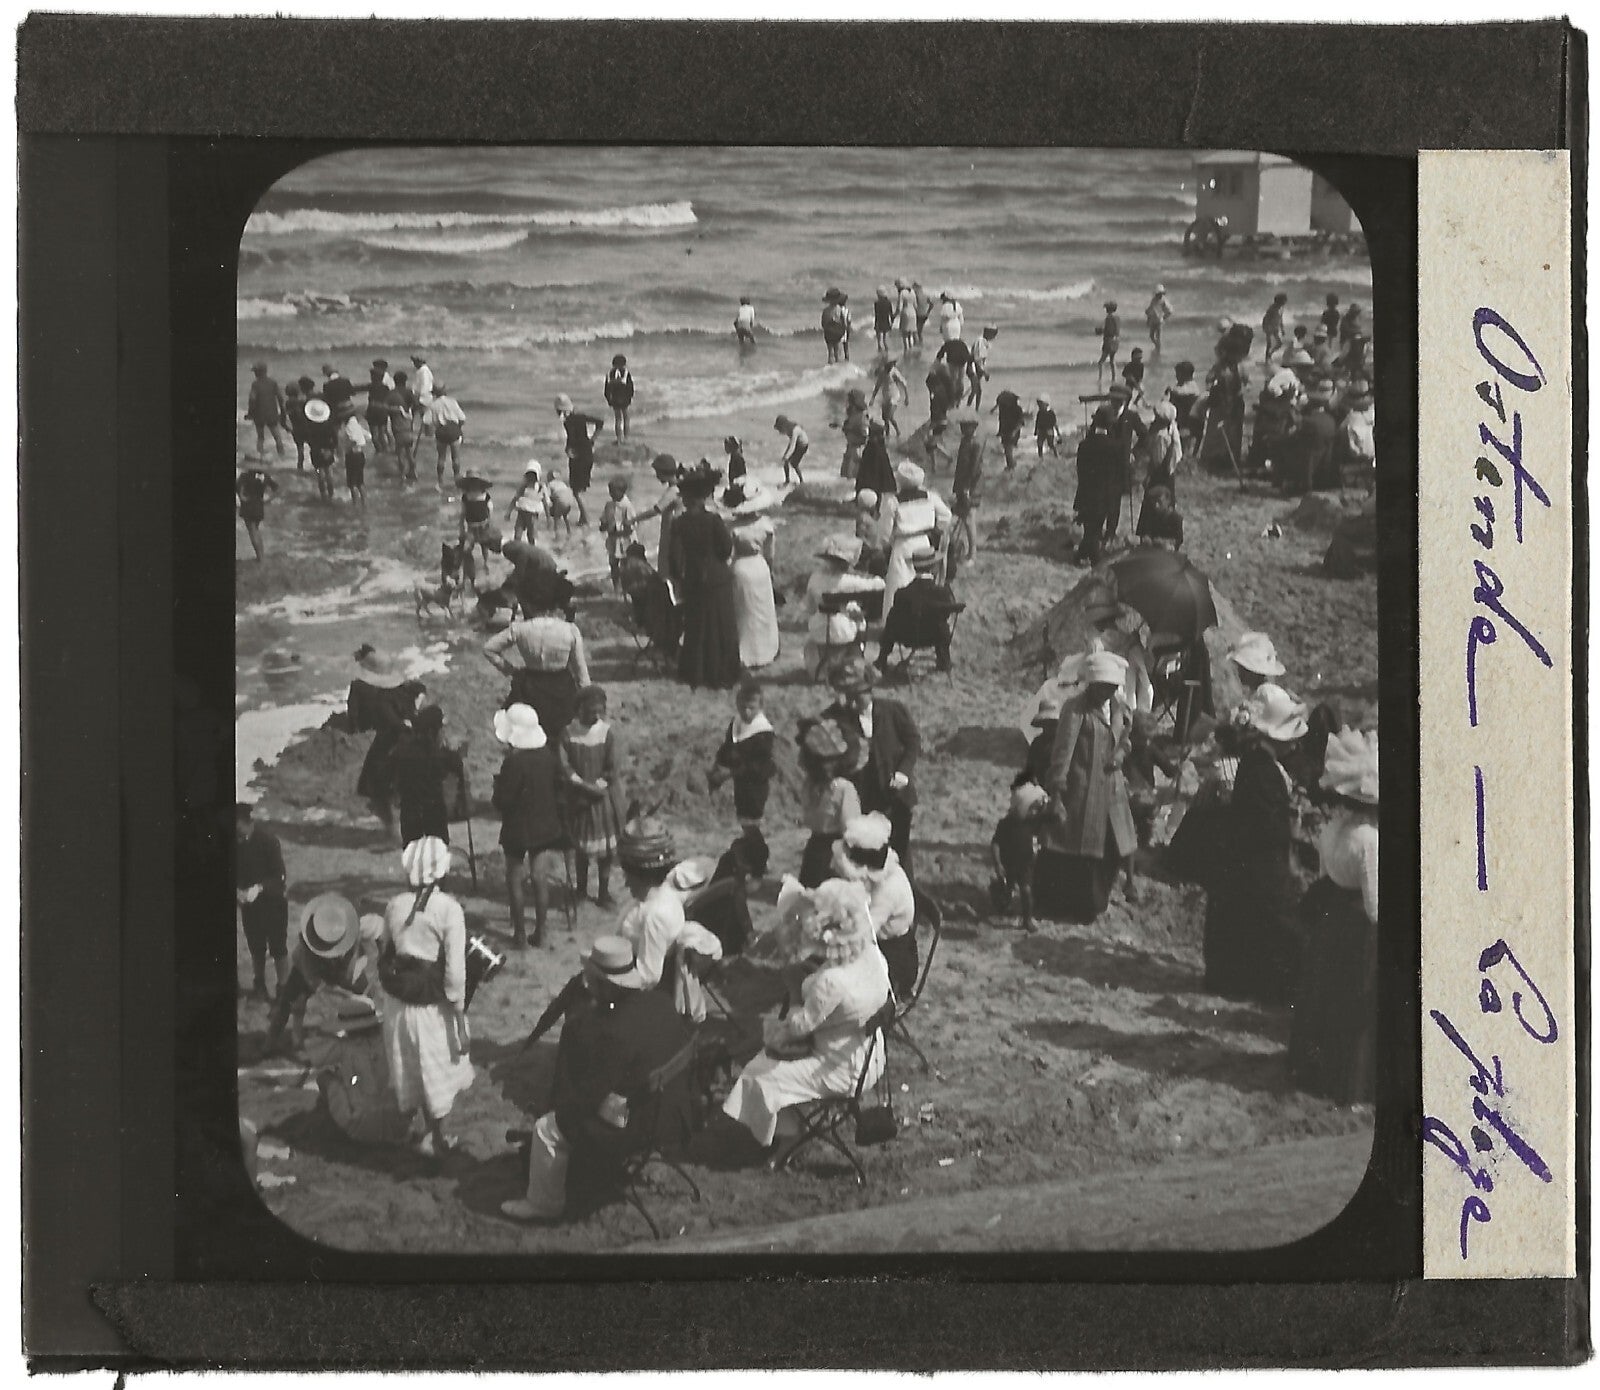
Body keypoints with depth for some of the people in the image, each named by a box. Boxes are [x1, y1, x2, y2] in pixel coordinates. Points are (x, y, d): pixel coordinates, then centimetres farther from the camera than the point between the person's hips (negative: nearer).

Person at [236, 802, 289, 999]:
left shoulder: (268, 840, -24)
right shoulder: (235, 842, -13)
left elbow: (279, 876, -22)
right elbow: (234, 872, -2)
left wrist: (259, 888, -37)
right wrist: (238, 890, -22)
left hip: (273, 899, -4)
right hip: (248, 901, 4)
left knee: (278, 947, 1)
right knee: (256, 946, 15)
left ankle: (283, 987, 10)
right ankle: (259, 983, 32)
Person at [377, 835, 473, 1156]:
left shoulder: (394, 906, -4)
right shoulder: (449, 910, -17)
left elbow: (384, 952, 4)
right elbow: (455, 973, -17)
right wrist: (461, 1026, -11)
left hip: (397, 1004, 4)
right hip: (432, 1007, -4)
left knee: (409, 1069, 23)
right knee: (440, 1071, 18)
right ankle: (436, 1139, 28)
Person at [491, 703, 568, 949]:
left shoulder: (513, 762, -23)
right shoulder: (549, 756, -4)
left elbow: (502, 801, -20)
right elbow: (561, 787, 5)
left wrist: (498, 782, -2)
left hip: (518, 828, -6)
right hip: (545, 825, 6)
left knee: (515, 878, 8)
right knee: (540, 878, 13)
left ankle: (520, 933, 11)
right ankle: (540, 931, 20)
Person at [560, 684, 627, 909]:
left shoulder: (608, 731, -11)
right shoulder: (569, 731, -8)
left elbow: (614, 770, -10)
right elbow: (565, 765, -10)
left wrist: (596, 787, -15)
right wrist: (584, 786, -19)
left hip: (605, 796, -1)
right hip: (578, 797, 1)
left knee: (604, 847, 5)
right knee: (581, 844, 13)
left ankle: (603, 891, 17)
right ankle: (581, 888, 29)